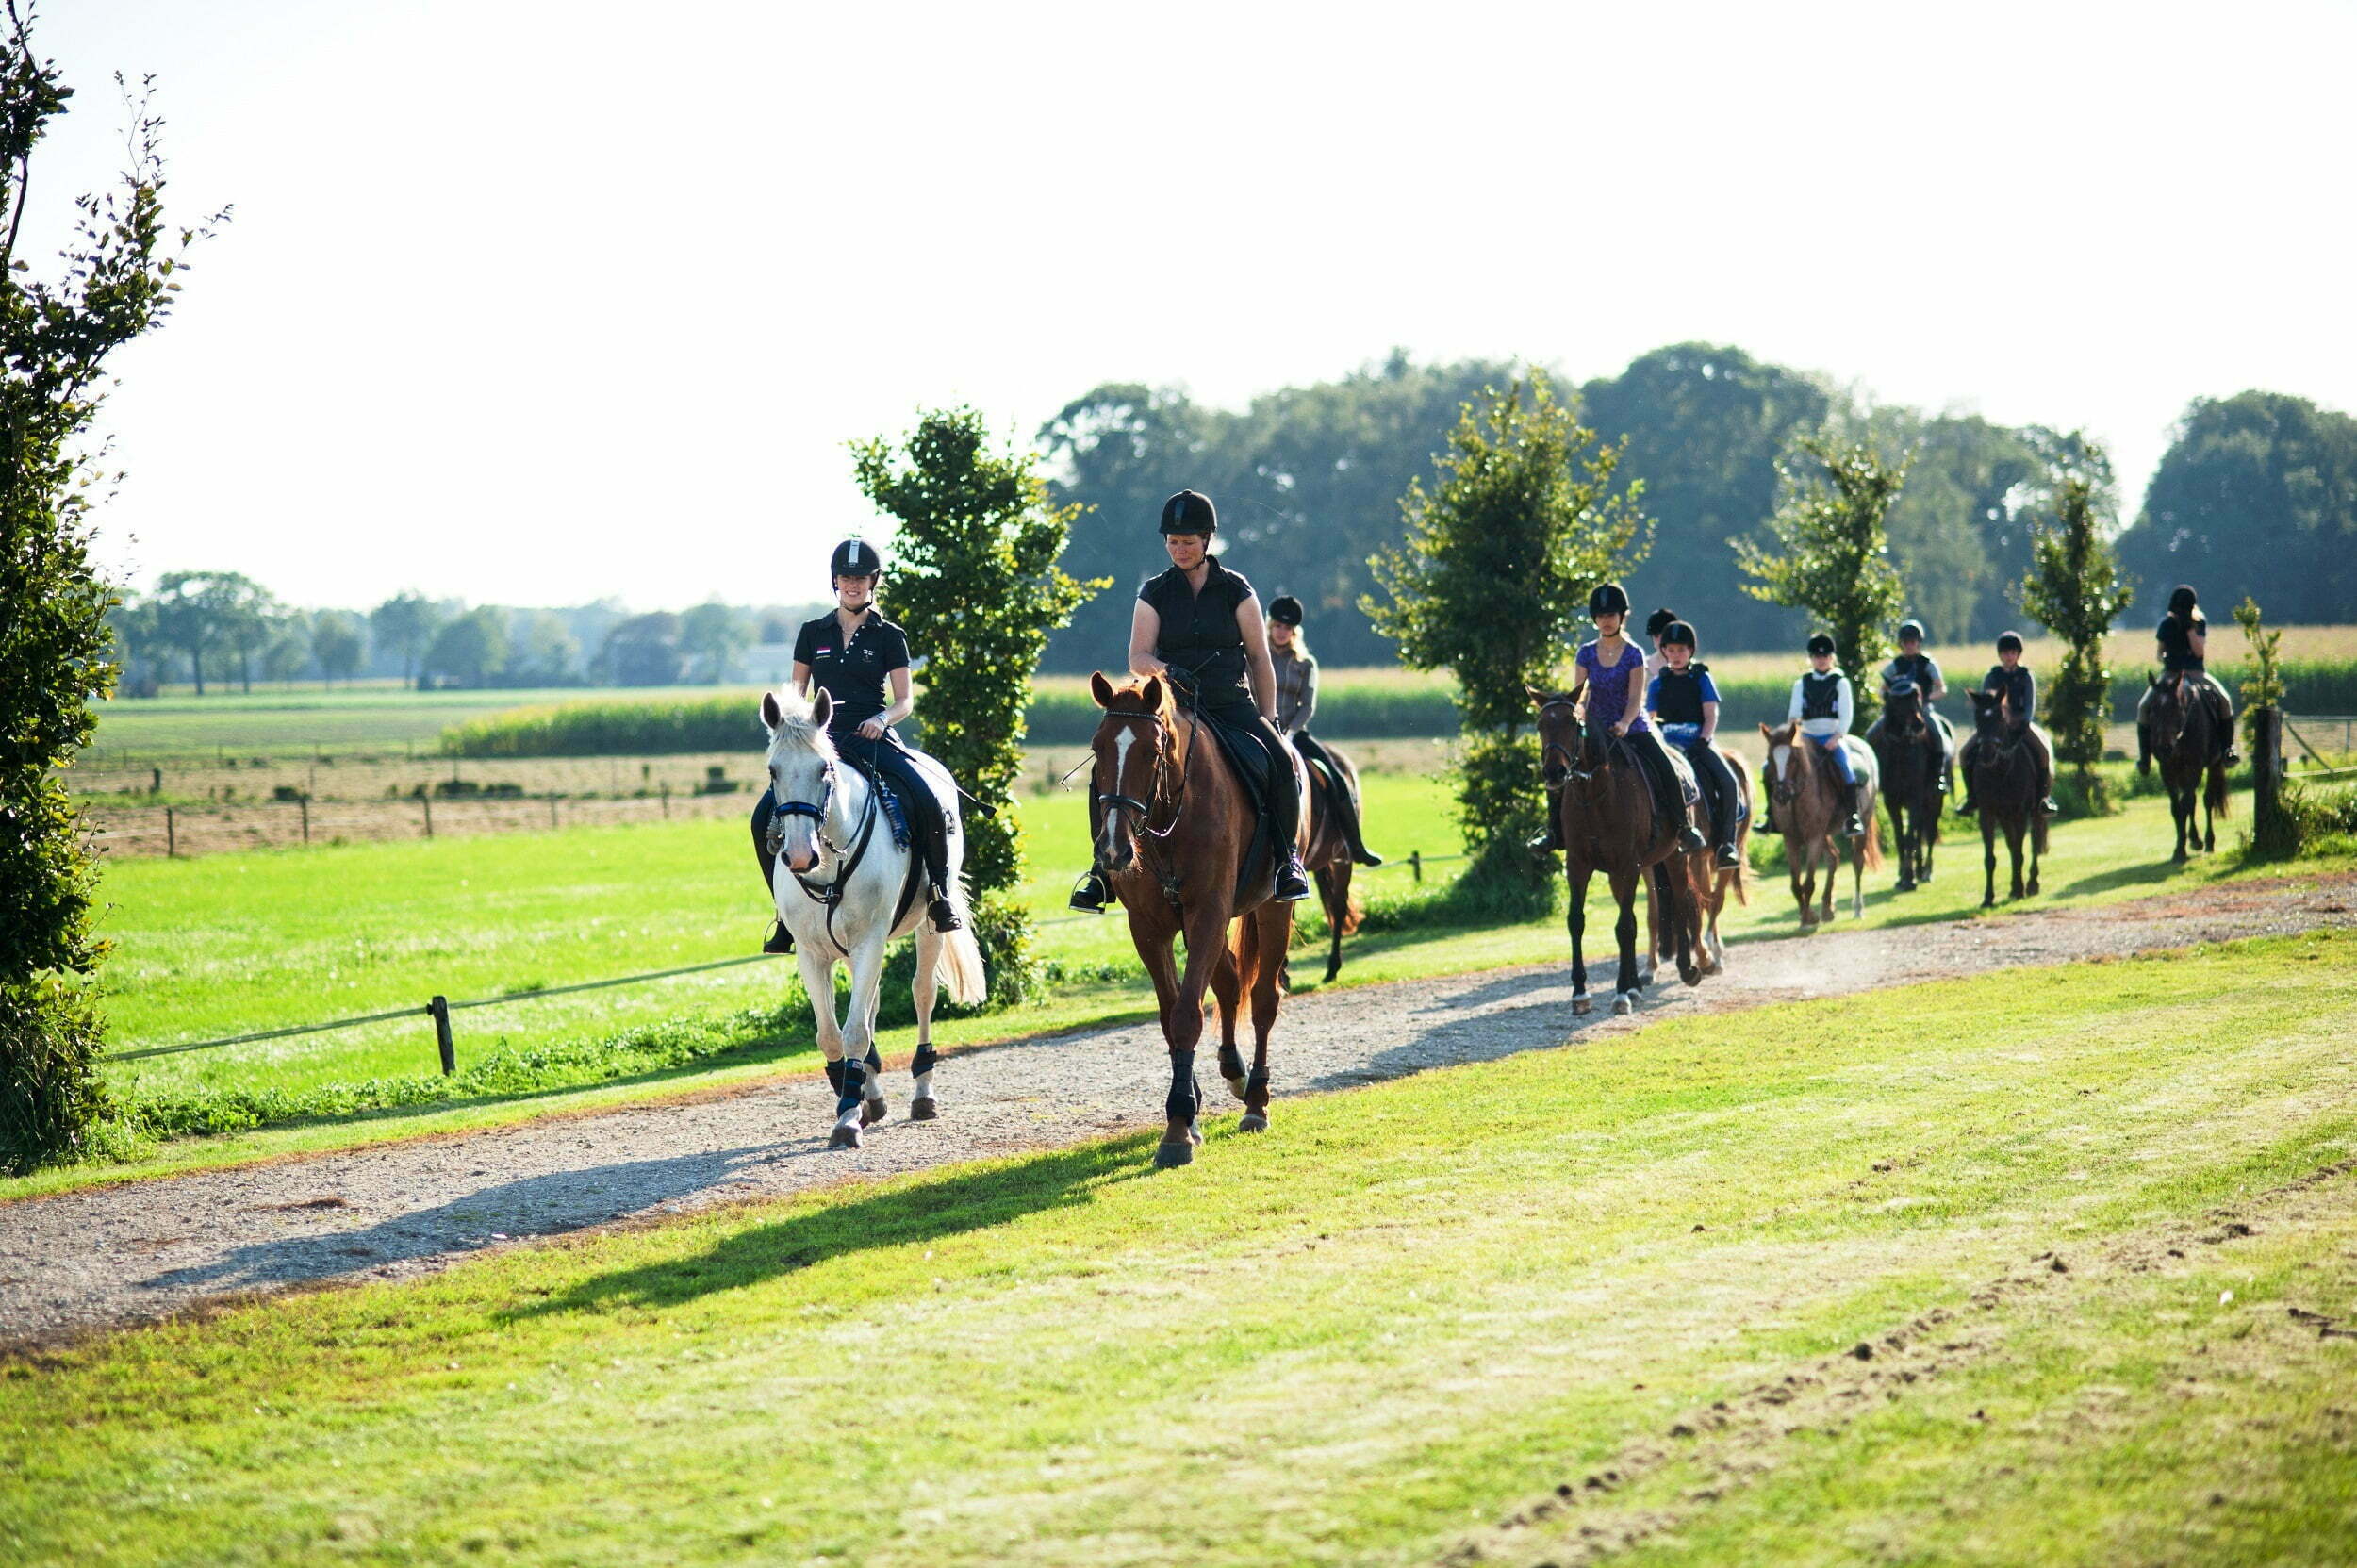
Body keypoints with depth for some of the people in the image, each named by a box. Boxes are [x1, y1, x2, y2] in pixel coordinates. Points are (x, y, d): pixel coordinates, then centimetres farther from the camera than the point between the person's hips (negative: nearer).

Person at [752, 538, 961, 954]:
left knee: (928, 800, -29)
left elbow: (905, 701, 5)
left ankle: (938, 893, -12)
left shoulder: (889, 637, 6)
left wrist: (883, 718, -16)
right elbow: (797, 694, 17)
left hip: (872, 739, -2)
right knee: (765, 817, -17)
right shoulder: (813, 633, 12)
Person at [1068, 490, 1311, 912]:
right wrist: (1162, 669, -23)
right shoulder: (1155, 593, 8)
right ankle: (1104, 868, -13)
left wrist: (1268, 721, 2)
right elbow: (1137, 657, 1)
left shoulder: (1236, 590, 6)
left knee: (1280, 761, -29)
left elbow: (1259, 659, 8)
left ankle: (1287, 858, -12)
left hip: (1232, 707, -1)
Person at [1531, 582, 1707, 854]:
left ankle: (1682, 827, -2)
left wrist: (1624, 724, -30)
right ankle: (1555, 831, -2)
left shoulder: (1633, 655, -3)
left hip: (1633, 728, -2)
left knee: (1666, 771, -21)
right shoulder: (1586, 654, 4)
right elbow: (1576, 693, 0)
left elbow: (1636, 699, -11)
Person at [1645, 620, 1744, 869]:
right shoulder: (1657, 684, 14)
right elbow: (1650, 718, 12)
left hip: (1700, 743, -1)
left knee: (1728, 782, -25)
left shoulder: (1702, 679, 10)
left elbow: (1711, 716, 2)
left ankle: (1727, 842, -17)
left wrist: (1702, 741, -14)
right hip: (1668, 745, 1)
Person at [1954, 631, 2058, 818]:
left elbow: (2030, 704, -3)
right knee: (1967, 753, -19)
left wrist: (2024, 722, -22)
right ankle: (1971, 797, -5)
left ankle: (2044, 797, -17)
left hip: (2021, 724, -2)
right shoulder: (1991, 677, 8)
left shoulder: (2026, 677, 5)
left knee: (2043, 752, -29)